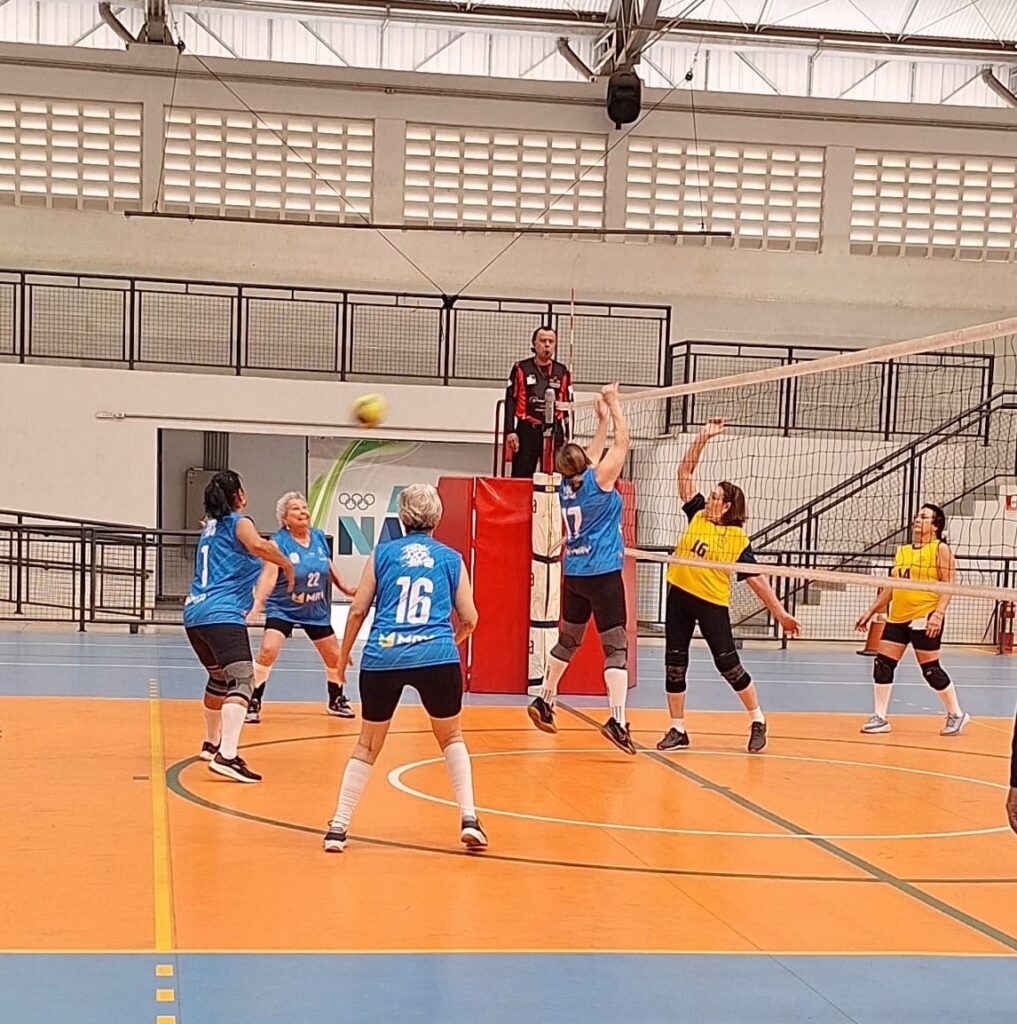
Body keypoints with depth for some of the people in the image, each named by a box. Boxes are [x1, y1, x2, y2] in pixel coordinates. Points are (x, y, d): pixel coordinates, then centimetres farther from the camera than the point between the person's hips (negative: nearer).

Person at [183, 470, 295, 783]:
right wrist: (287, 564, -8)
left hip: (195, 613, 9)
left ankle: (212, 743, 42)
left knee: (219, 678, 28)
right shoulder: (239, 522, -1)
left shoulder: (210, 526, 22)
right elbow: (258, 546, -23)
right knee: (241, 680, -19)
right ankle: (226, 755, -35)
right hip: (222, 615, -9)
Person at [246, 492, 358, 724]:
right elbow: (269, 574, -30)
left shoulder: (319, 537, -4)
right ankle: (253, 703, -10)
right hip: (283, 609, -5)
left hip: (317, 610, 5)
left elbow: (329, 566, 13)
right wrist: (257, 603, -42)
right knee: (267, 651, -23)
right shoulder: (279, 541, -19)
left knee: (334, 657, 12)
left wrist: (344, 588, 17)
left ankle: (336, 701, 36)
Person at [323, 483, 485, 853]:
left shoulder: (382, 553, 11)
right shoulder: (451, 559, 12)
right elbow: (469, 618, 14)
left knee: (368, 744, 17)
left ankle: (338, 827, 14)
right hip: (437, 657, 0)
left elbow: (358, 610, 8)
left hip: (382, 657, 0)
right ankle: (468, 819, 10)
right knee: (452, 737, 21)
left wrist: (343, 655, 21)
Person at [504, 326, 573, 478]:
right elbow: (510, 401, 1)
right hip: (526, 431, -2)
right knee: (521, 476, -1)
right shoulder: (521, 369, 2)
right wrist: (510, 431, -6)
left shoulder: (562, 372, 10)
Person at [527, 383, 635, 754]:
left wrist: (601, 420, 28)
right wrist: (613, 405, 3)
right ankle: (617, 719, -18)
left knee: (568, 640, 21)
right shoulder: (597, 480, -11)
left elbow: (594, 452, 24)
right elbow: (622, 441, -5)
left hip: (573, 575, 7)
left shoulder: (567, 484, 6)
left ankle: (544, 701, 29)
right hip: (603, 574, -7)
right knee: (616, 647, -8)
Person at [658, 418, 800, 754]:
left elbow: (757, 581, -3)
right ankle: (678, 730, 16)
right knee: (674, 666, 6)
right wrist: (703, 437, -3)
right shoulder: (697, 515, 5)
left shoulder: (738, 540, -6)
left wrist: (781, 614, -7)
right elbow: (685, 471, 4)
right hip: (679, 597, 4)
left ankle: (758, 721, 17)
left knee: (729, 665, -2)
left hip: (713, 604, -4)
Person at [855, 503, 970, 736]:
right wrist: (870, 612, 18)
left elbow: (949, 585, -10)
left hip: (924, 619, -7)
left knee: (931, 669, -2)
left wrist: (939, 613, -22)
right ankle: (880, 718, 8)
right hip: (897, 618, 7)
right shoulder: (902, 551, 15)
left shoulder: (940, 549, -3)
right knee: (882, 665, 0)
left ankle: (956, 715, 15)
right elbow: (890, 587, 21)